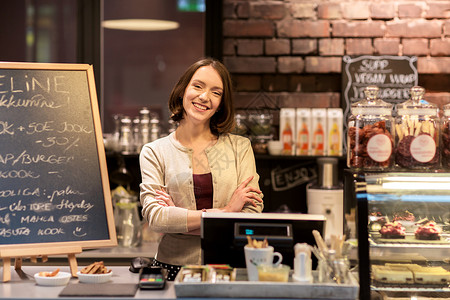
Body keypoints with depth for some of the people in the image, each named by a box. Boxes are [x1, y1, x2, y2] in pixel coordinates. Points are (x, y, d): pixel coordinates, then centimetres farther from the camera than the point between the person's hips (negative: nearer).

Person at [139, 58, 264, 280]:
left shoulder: (240, 147, 10)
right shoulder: (154, 153, 7)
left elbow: (252, 216, 0)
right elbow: (154, 217, -6)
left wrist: (180, 219, -6)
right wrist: (225, 211, -9)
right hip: (174, 267, 0)